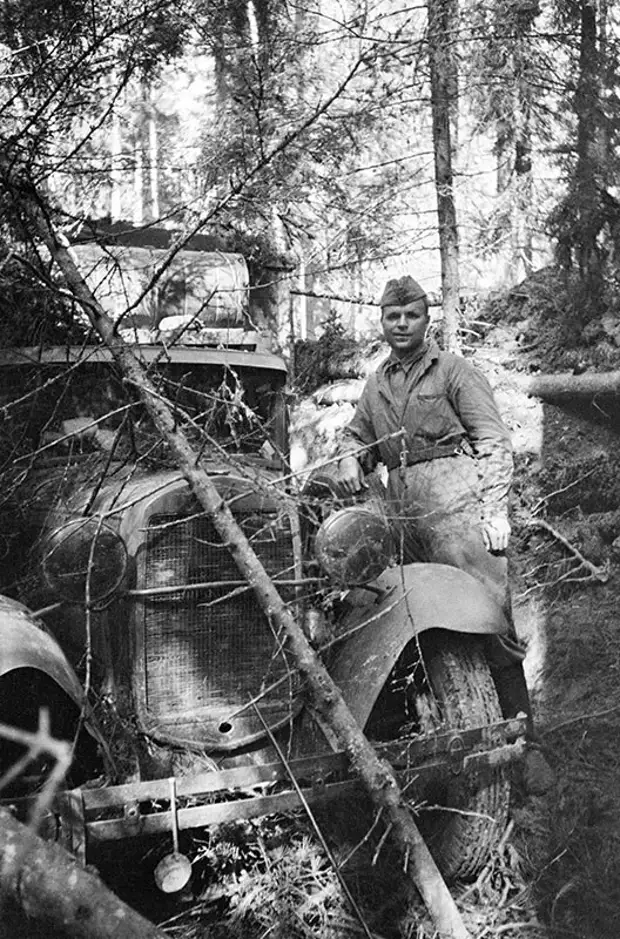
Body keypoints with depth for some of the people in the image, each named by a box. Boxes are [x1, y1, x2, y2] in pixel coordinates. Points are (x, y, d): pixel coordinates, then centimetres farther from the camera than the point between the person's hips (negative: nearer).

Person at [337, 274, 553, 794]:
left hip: (456, 504, -6)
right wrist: (350, 460, 9)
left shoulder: (454, 371, 5)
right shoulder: (377, 384, 22)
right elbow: (356, 434, 34)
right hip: (406, 515, 6)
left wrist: (496, 511, -13)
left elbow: (495, 443, -2)